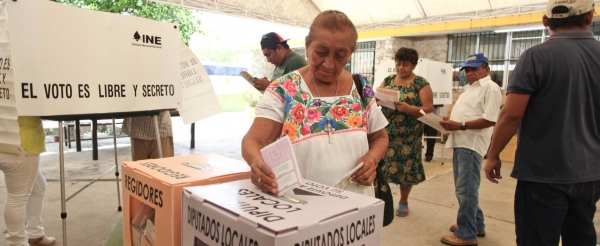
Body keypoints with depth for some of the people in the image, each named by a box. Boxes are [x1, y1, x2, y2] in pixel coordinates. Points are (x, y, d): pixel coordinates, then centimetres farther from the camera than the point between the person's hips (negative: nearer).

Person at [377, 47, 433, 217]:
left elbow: (428, 109, -9)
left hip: (408, 135, -2)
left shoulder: (421, 84, -3)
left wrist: (408, 108, -25)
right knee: (381, 164, 2)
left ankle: (403, 202, 24)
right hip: (386, 132, 3)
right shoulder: (388, 80, 9)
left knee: (406, 167, 6)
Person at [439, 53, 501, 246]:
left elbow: (490, 120, -19)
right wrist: (451, 122, 6)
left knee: (466, 189, -6)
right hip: (460, 142, 10)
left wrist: (460, 126, -22)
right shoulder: (470, 87, 21)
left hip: (471, 144, -10)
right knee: (463, 188, 17)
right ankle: (475, 225, 31)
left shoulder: (490, 88, -9)